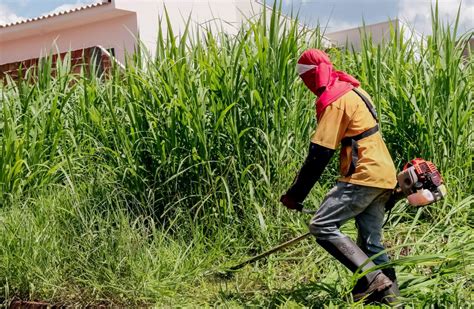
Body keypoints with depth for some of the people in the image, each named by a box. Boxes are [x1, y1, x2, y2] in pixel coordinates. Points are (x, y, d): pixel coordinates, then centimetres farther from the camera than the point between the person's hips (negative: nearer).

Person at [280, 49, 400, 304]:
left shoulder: (334, 99, -11)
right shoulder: (351, 91, 19)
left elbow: (319, 154, -17)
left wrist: (295, 194, -13)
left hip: (364, 176, -10)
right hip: (383, 176, 10)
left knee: (321, 226, -13)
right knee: (371, 242, 12)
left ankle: (373, 278, -16)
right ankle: (388, 292, 14)